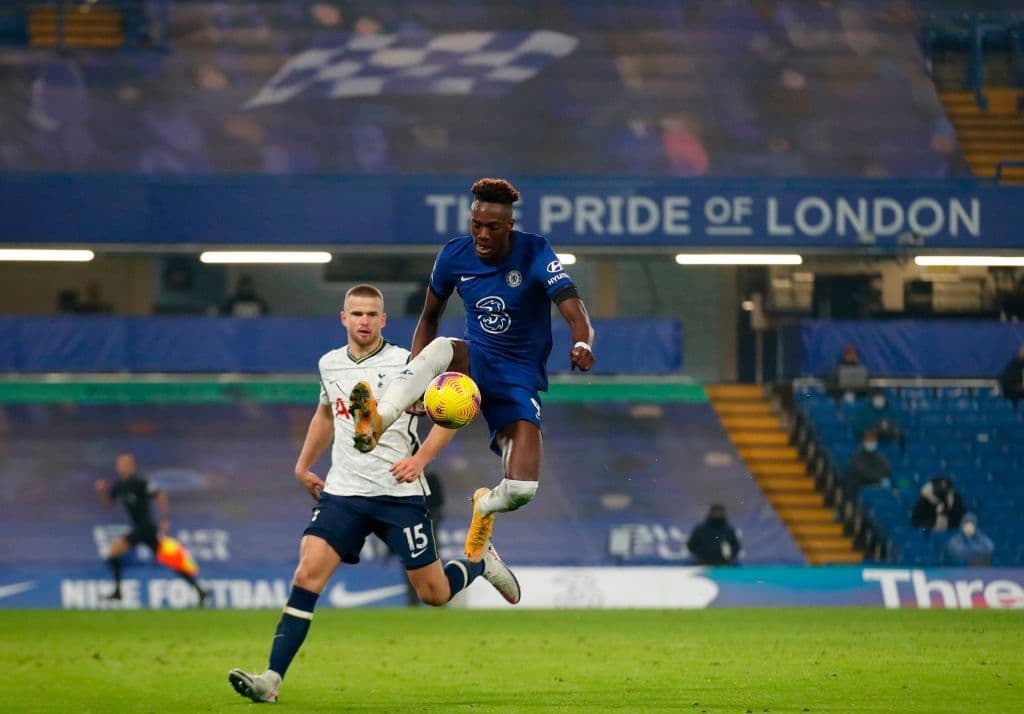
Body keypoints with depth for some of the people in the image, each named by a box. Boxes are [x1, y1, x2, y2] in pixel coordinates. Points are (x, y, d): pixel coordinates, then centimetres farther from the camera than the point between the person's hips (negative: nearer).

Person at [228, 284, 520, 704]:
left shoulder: (405, 364, -7)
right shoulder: (329, 365, 8)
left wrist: (420, 459, -13)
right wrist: (304, 465, 25)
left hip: (399, 494, -3)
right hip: (342, 494, 3)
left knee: (434, 593, 3)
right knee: (306, 576, -16)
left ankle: (483, 562, 37)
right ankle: (271, 679, -20)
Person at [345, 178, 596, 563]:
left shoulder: (535, 253, -14)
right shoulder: (454, 255, -4)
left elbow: (573, 309, -26)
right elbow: (429, 317, 9)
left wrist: (582, 343, -50)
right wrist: (415, 379, -6)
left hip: (520, 376, -2)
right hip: (473, 362, 2)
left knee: (521, 490, -18)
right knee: (442, 348, -37)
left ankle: (485, 505, 22)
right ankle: (378, 420, -56)